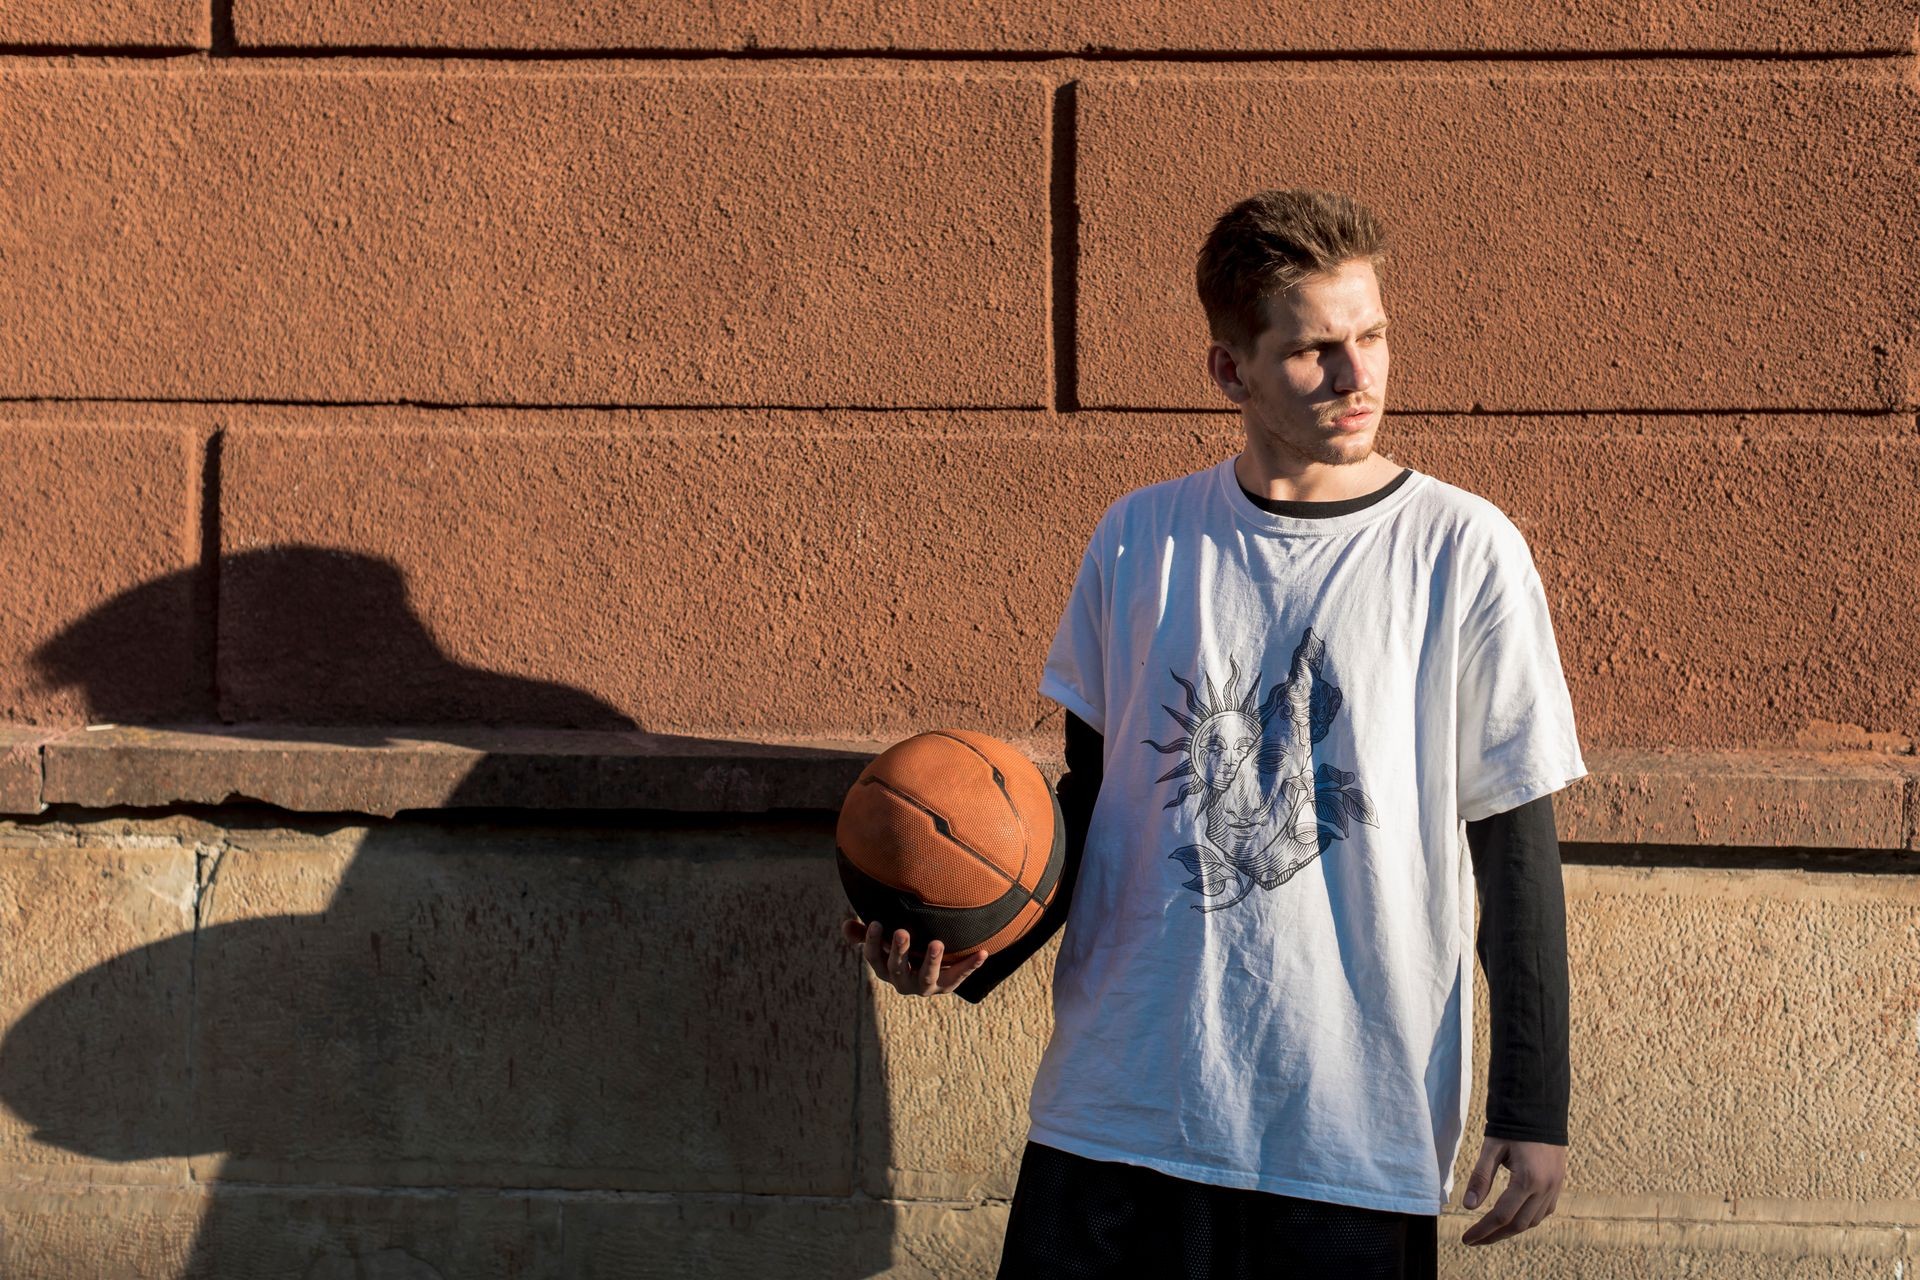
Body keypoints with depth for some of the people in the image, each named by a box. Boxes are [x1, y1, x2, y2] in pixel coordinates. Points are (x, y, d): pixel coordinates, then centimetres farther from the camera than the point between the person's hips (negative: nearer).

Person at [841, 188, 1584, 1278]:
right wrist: (973, 953, -3)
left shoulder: (1465, 552, -3)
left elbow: (1515, 843, -1)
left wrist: (1533, 1110, -3)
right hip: (1120, 1109, 2)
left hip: (1358, 1137, -2)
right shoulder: (1140, 540, 5)